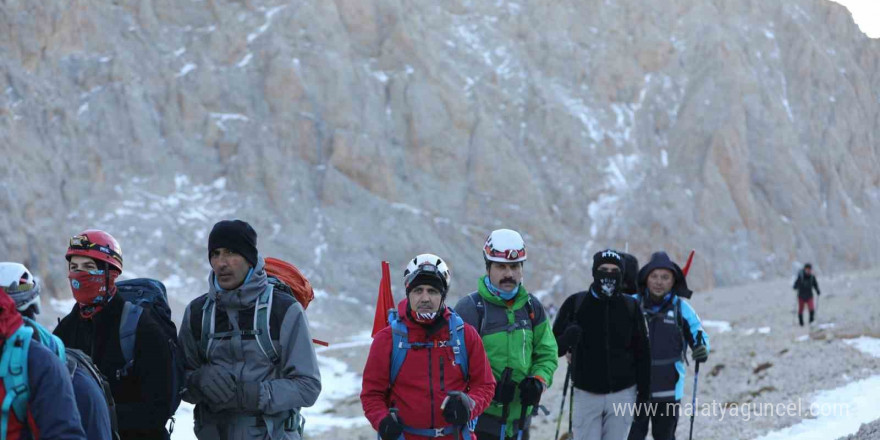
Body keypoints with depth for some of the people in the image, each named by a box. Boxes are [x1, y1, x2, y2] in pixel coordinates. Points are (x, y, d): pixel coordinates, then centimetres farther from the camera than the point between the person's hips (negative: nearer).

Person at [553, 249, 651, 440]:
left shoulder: (630, 307, 2)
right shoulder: (575, 304, -2)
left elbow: (642, 352, 8)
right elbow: (554, 347, -1)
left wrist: (644, 390, 4)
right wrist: (567, 339, -24)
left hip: (622, 394, 1)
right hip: (587, 393, -1)